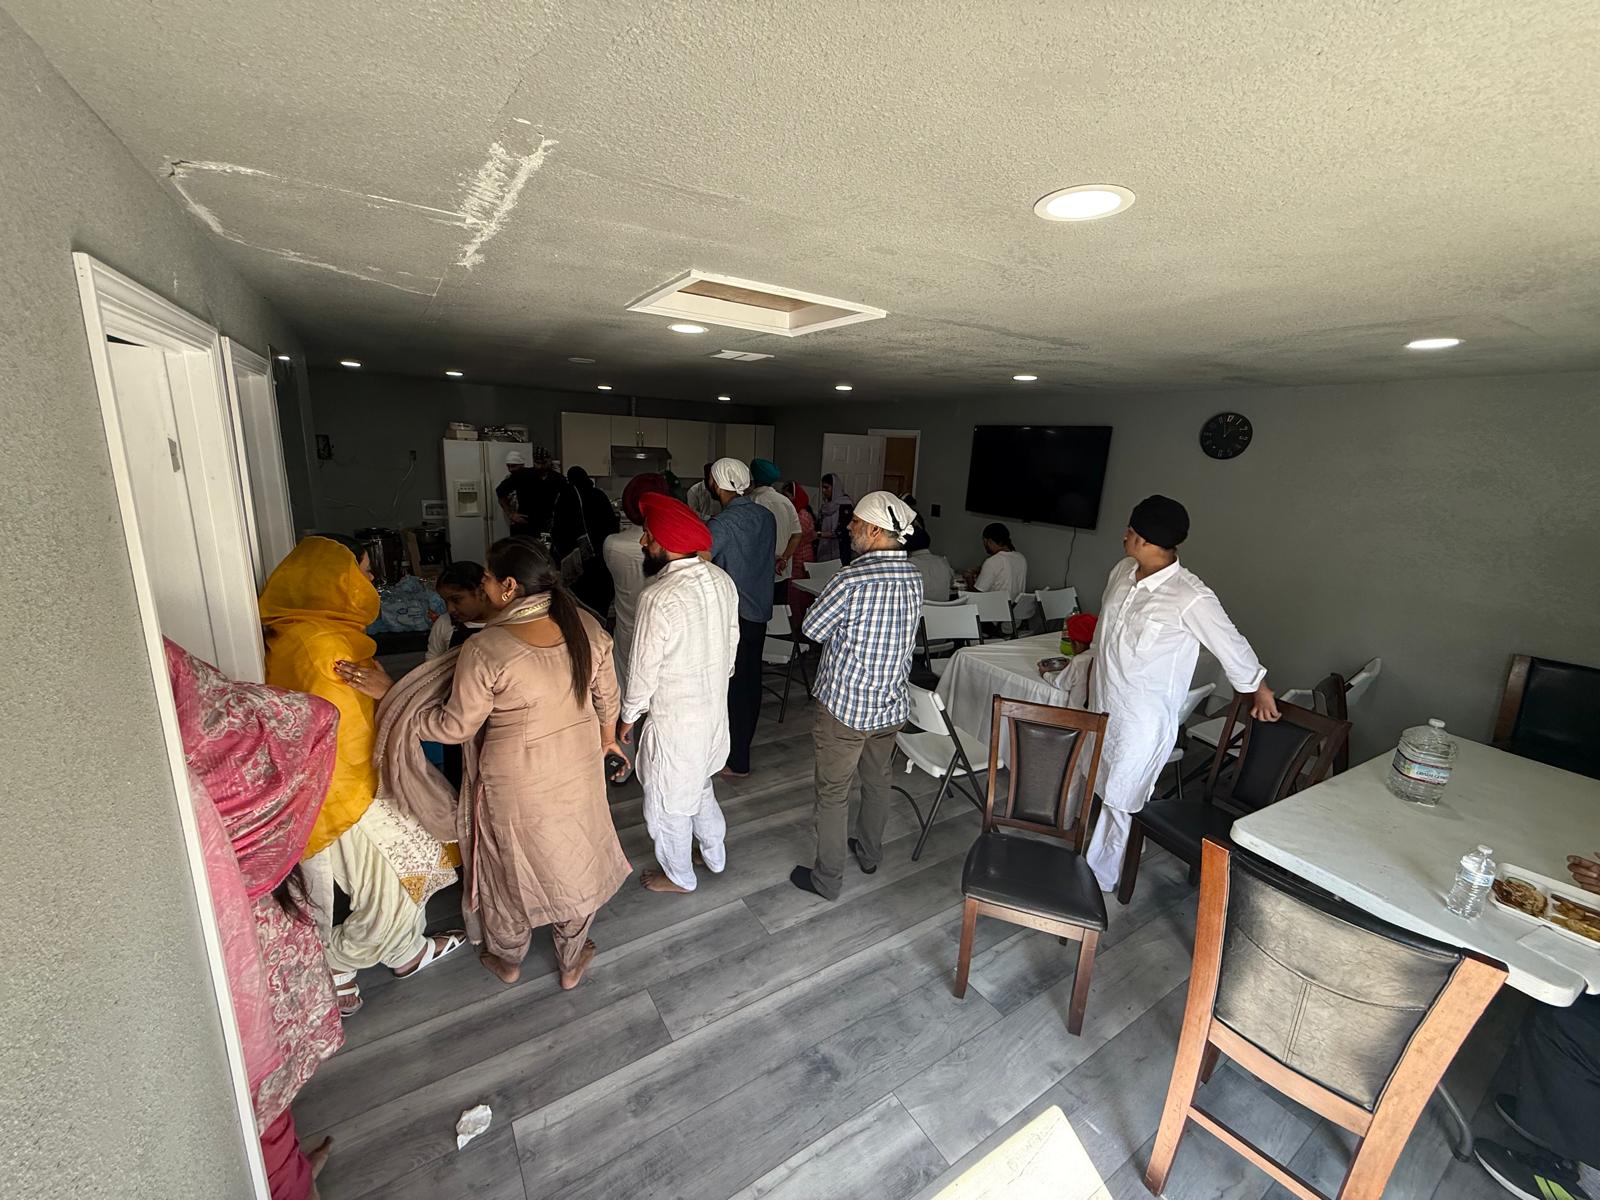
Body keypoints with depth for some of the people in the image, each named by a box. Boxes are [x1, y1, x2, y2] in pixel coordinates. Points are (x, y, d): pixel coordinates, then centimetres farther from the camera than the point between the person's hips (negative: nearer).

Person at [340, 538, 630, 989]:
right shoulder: (585, 625, -14)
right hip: (579, 770, 3)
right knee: (574, 860, 23)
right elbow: (606, 695, -1)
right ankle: (572, 960, 44)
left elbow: (456, 726, -15)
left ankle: (507, 959, 50)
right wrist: (607, 736, 17)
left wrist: (389, 693, -6)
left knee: (509, 865, 24)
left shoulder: (484, 650, -27)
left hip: (516, 783, -3)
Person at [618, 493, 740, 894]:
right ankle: (714, 855, 48)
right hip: (715, 707, 7)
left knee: (668, 800, 17)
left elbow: (644, 671, -20)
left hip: (675, 717, -7)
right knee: (699, 784, 29)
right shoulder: (722, 580, -5)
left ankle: (678, 876, 39)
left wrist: (627, 717, -3)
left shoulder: (659, 598, -28)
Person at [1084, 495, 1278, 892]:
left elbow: (1232, 647, -8)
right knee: (1096, 788, 20)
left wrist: (1259, 691, 7)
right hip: (1103, 704, 7)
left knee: (1119, 800, 7)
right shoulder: (1122, 571, -2)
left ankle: (1097, 879, 25)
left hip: (1142, 719, -7)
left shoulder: (1191, 599, -24)